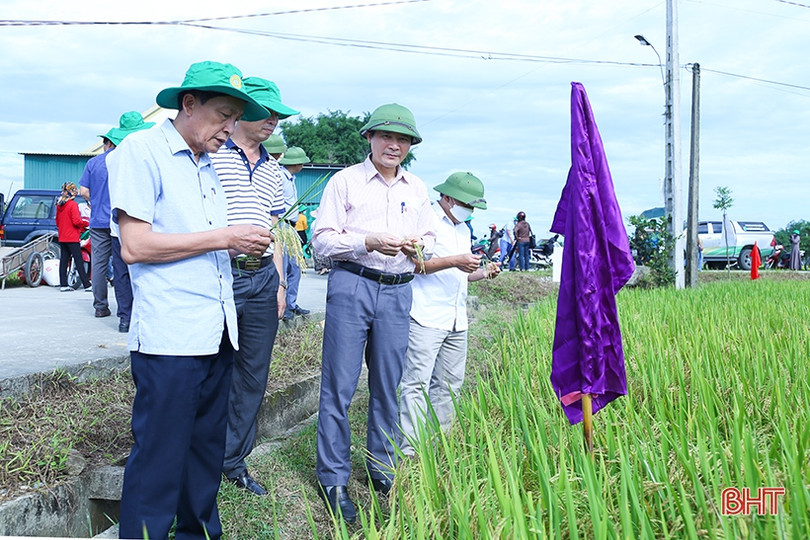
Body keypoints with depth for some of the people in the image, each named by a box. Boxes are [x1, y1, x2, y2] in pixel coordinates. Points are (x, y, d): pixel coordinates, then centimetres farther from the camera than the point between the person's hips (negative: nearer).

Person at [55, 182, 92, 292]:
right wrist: (87, 223, -4)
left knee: (64, 260, 9)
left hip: (62, 237, 8)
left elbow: (57, 221, 17)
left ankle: (63, 285, 9)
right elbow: (76, 221, -18)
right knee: (79, 261, -7)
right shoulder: (73, 204, -12)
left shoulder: (59, 205, 11)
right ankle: (87, 285, -7)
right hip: (72, 237, -8)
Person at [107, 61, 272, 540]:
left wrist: (243, 246, 7)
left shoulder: (208, 168, 19)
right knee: (159, 463, -2)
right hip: (170, 339, -8)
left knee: (208, 451, 15)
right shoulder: (142, 150, -5)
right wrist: (222, 238, -12)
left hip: (218, 336, 8)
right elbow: (135, 246, -14)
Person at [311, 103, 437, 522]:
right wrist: (368, 242, -17)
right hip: (351, 286, -4)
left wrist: (418, 245, -1)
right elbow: (322, 238, -3)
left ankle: (383, 468, 24)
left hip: (397, 291, 4)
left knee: (387, 385, 9)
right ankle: (333, 479, 9)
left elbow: (430, 237, 22)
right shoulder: (345, 181, 2)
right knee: (339, 385, -2)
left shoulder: (418, 190, 16)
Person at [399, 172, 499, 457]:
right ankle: (410, 450, -7)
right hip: (426, 318, -8)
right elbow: (414, 264, -14)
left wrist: (483, 272, 11)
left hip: (456, 321, 9)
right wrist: (455, 261, -19)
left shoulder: (463, 229, 23)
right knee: (417, 383, -9)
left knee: (449, 385, 9)